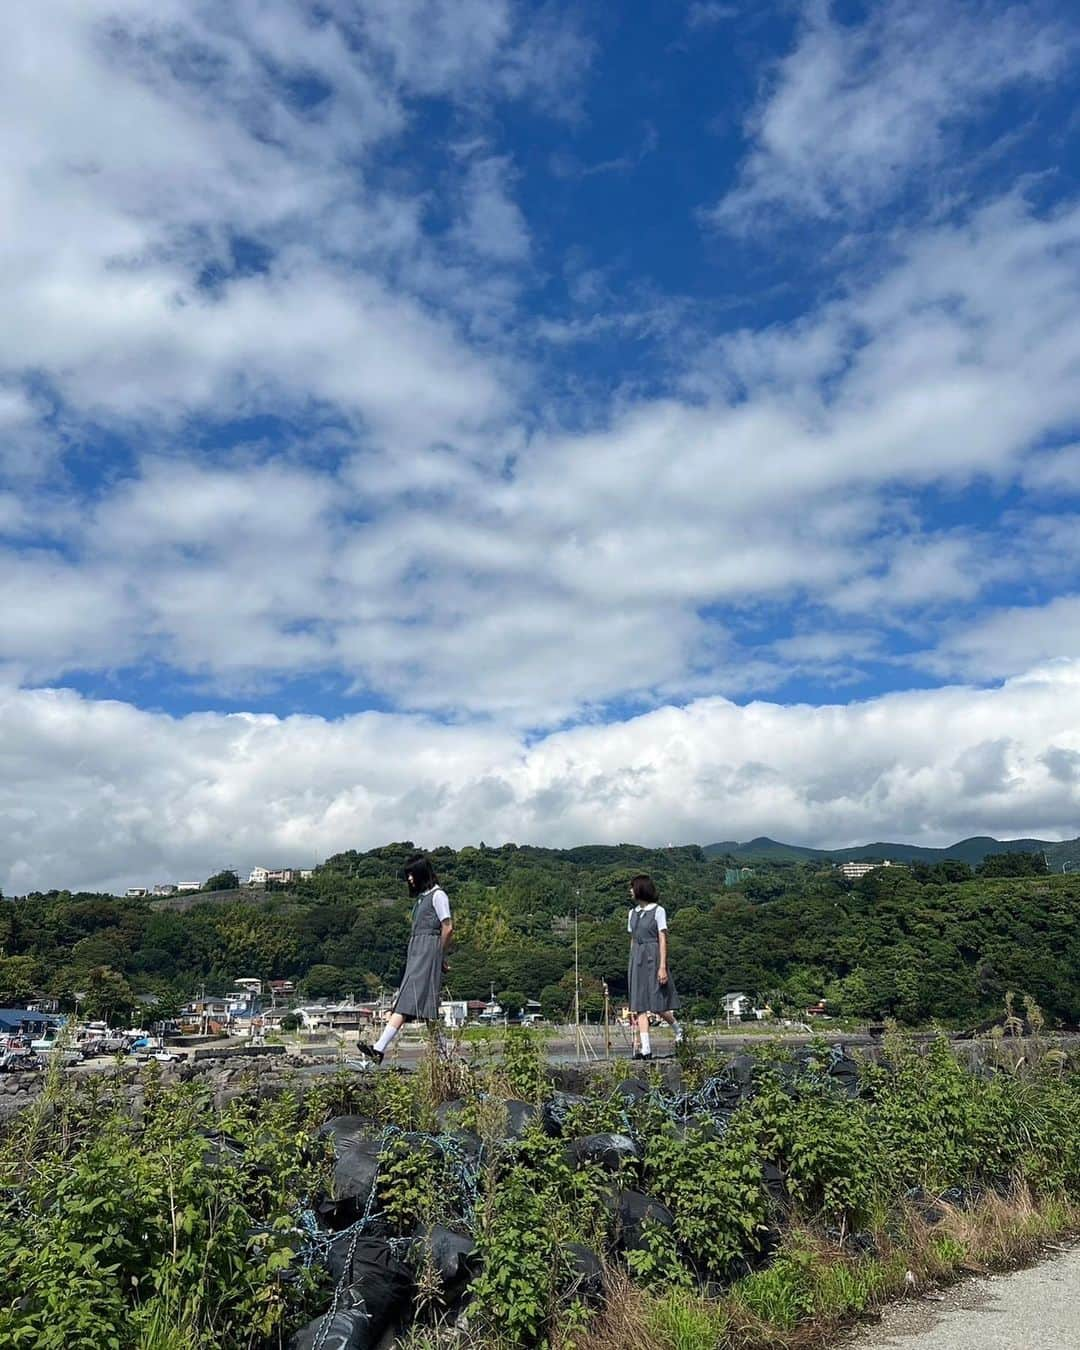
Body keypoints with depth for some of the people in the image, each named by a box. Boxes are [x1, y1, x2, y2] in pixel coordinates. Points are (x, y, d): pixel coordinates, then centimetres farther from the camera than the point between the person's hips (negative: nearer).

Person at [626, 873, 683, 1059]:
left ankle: (678, 1030, 26)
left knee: (658, 1004, -2)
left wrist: (662, 967, -14)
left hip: (653, 959, -5)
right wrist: (632, 966, 15)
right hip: (637, 960, 5)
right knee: (640, 1006, -2)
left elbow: (663, 940, -7)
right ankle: (646, 1048, -3)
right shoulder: (632, 913, 13)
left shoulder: (658, 911, -4)